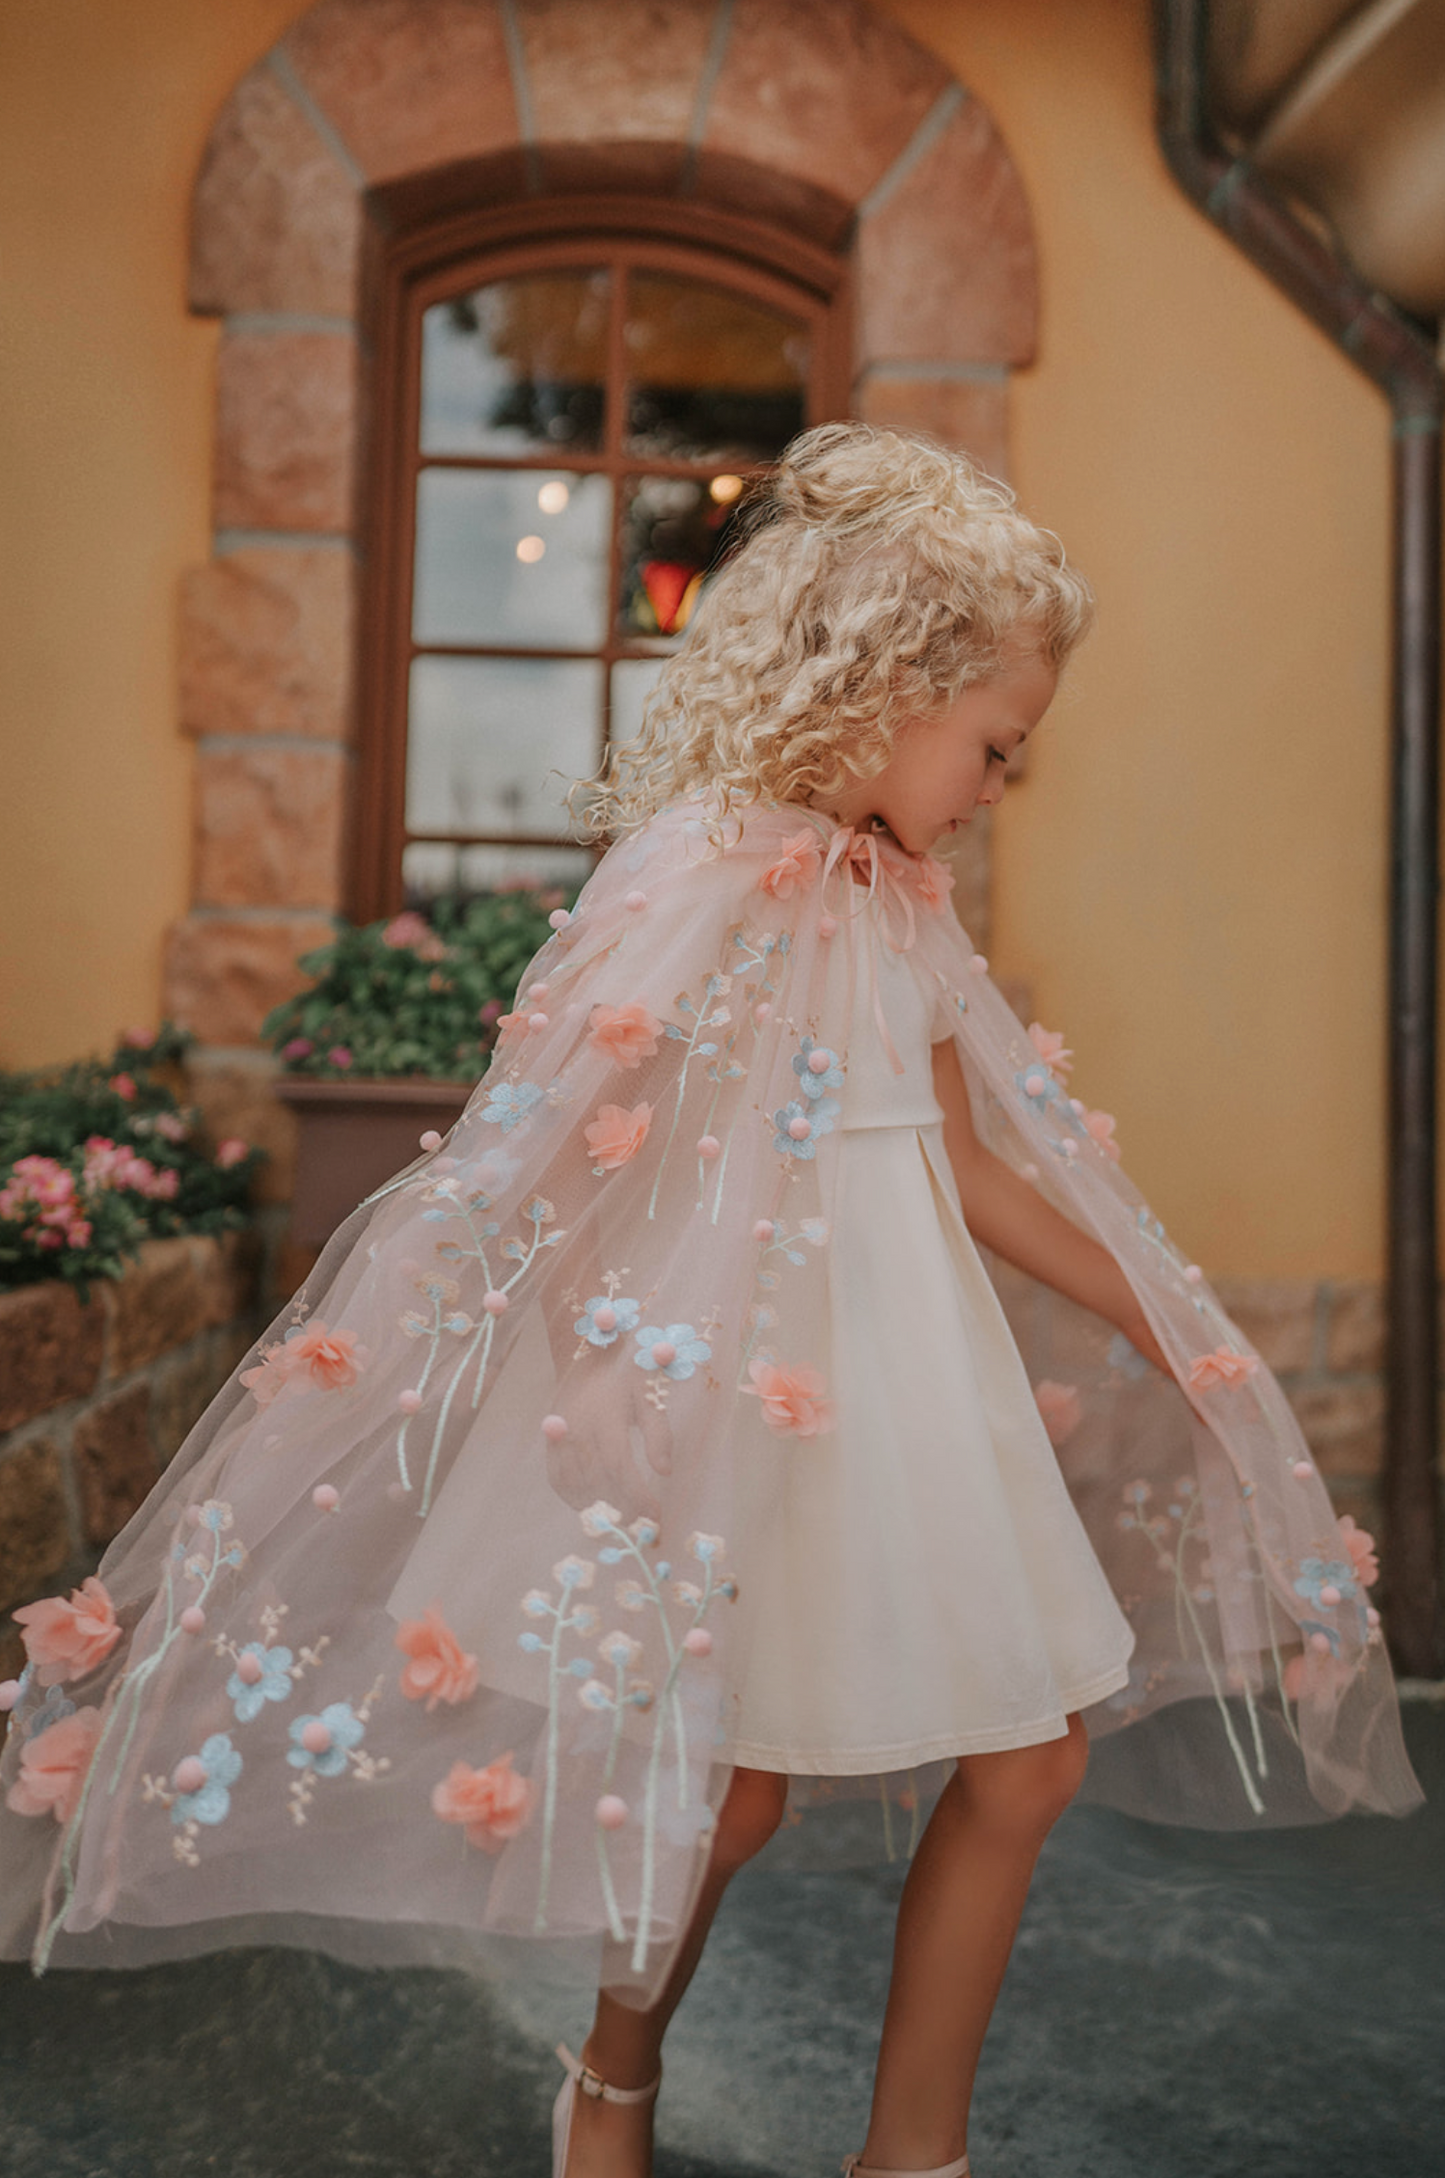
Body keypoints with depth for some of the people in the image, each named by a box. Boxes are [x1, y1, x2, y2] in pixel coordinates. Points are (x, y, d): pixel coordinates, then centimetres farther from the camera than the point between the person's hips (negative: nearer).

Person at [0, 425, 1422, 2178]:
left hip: (924, 1372, 8)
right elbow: (563, 1161, -18)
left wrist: (1161, 1330, 16)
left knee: (1031, 1758, 10)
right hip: (753, 1385, -8)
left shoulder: (899, 901, 10)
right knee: (738, 1791, 3)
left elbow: (966, 1169, 14)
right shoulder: (703, 867, -13)